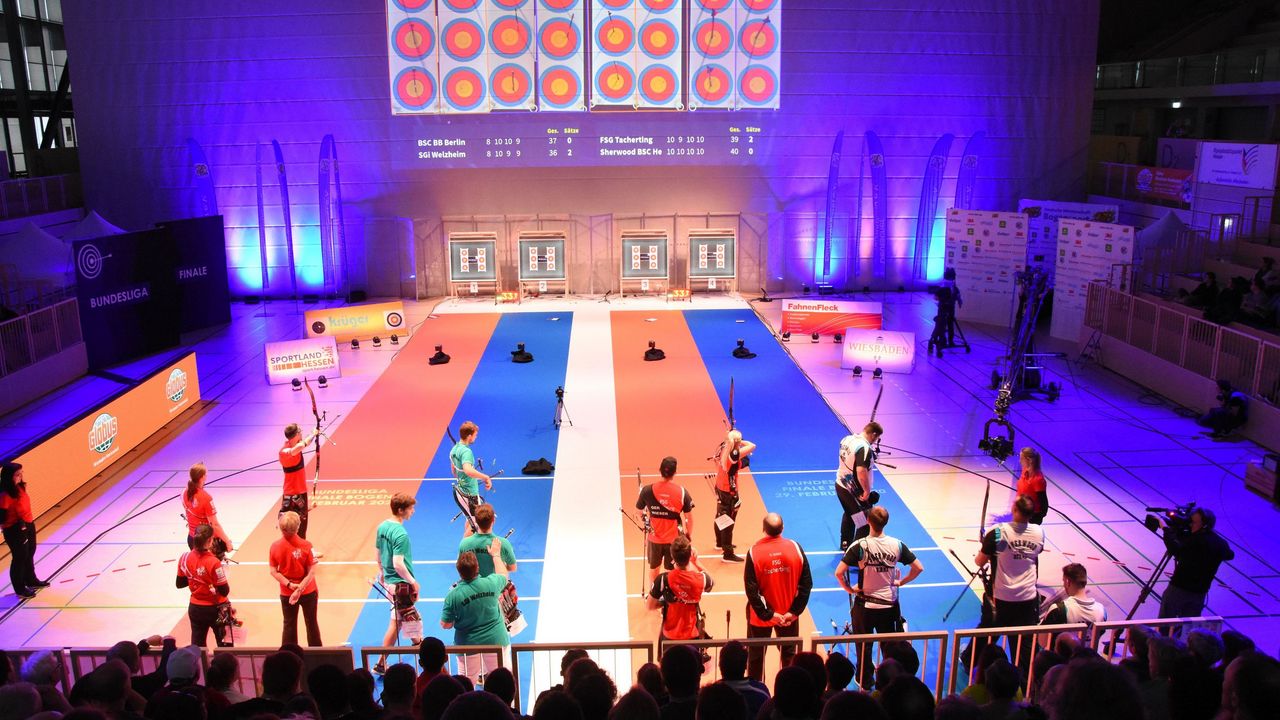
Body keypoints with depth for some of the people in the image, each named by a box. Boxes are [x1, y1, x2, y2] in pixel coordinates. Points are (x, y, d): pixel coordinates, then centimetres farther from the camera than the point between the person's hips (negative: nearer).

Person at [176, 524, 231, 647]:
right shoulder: (213, 562, -25)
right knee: (225, 646, 13)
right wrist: (223, 574, -3)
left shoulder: (185, 558, -10)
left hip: (195, 609, 5)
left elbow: (179, 584, 4)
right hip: (215, 609, -5)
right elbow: (224, 591, -19)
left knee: (197, 647, 17)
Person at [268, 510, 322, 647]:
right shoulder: (306, 546, -20)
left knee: (289, 625, 16)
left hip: (286, 594, 1)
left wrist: (289, 584, -13)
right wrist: (300, 589, -16)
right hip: (308, 592, -1)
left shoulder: (275, 547, -13)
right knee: (311, 623, 16)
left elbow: (273, 571, -9)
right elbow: (311, 572, -18)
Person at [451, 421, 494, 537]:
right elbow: (468, 470, -42)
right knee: (474, 526, 3)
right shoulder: (466, 451, -24)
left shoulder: (455, 449, 6)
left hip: (459, 491, 10)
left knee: (471, 520, 26)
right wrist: (486, 477, -35)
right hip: (468, 495, -10)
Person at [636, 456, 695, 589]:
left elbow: (639, 510, 1)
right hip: (674, 539, -2)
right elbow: (689, 518, -8)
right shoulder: (682, 492, -14)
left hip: (654, 539, 2)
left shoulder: (647, 490, -13)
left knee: (653, 568, 24)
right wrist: (689, 536, 6)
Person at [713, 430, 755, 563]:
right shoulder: (734, 455, -29)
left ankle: (720, 543, 47)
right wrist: (741, 442, -15)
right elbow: (752, 446, -30)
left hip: (720, 488, 9)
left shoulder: (723, 449, -6)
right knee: (728, 522, 0)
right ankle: (728, 554, 8)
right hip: (729, 492, -9)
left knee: (720, 517, 26)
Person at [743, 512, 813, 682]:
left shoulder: (754, 552, -18)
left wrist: (767, 614, -12)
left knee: (756, 656, 17)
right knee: (790, 655, 20)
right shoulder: (795, 548, -12)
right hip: (789, 614, 1)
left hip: (761, 615, -1)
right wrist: (795, 611, -6)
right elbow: (806, 583, -9)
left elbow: (751, 589, -18)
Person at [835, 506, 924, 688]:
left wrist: (849, 589, -8)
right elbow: (919, 568, -3)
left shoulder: (860, 546, -19)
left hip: (865, 604, -2)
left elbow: (839, 572, -24)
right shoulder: (897, 545, -10)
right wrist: (901, 582, 7)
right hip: (889, 605, 2)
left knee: (864, 646, 17)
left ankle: (865, 681, 31)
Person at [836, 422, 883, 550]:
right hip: (854, 492, -9)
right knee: (866, 524, 3)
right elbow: (861, 471, -34)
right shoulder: (865, 448, -26)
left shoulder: (847, 439, 1)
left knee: (849, 515, 30)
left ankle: (845, 544, 46)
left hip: (840, 485, 9)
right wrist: (867, 491, -22)